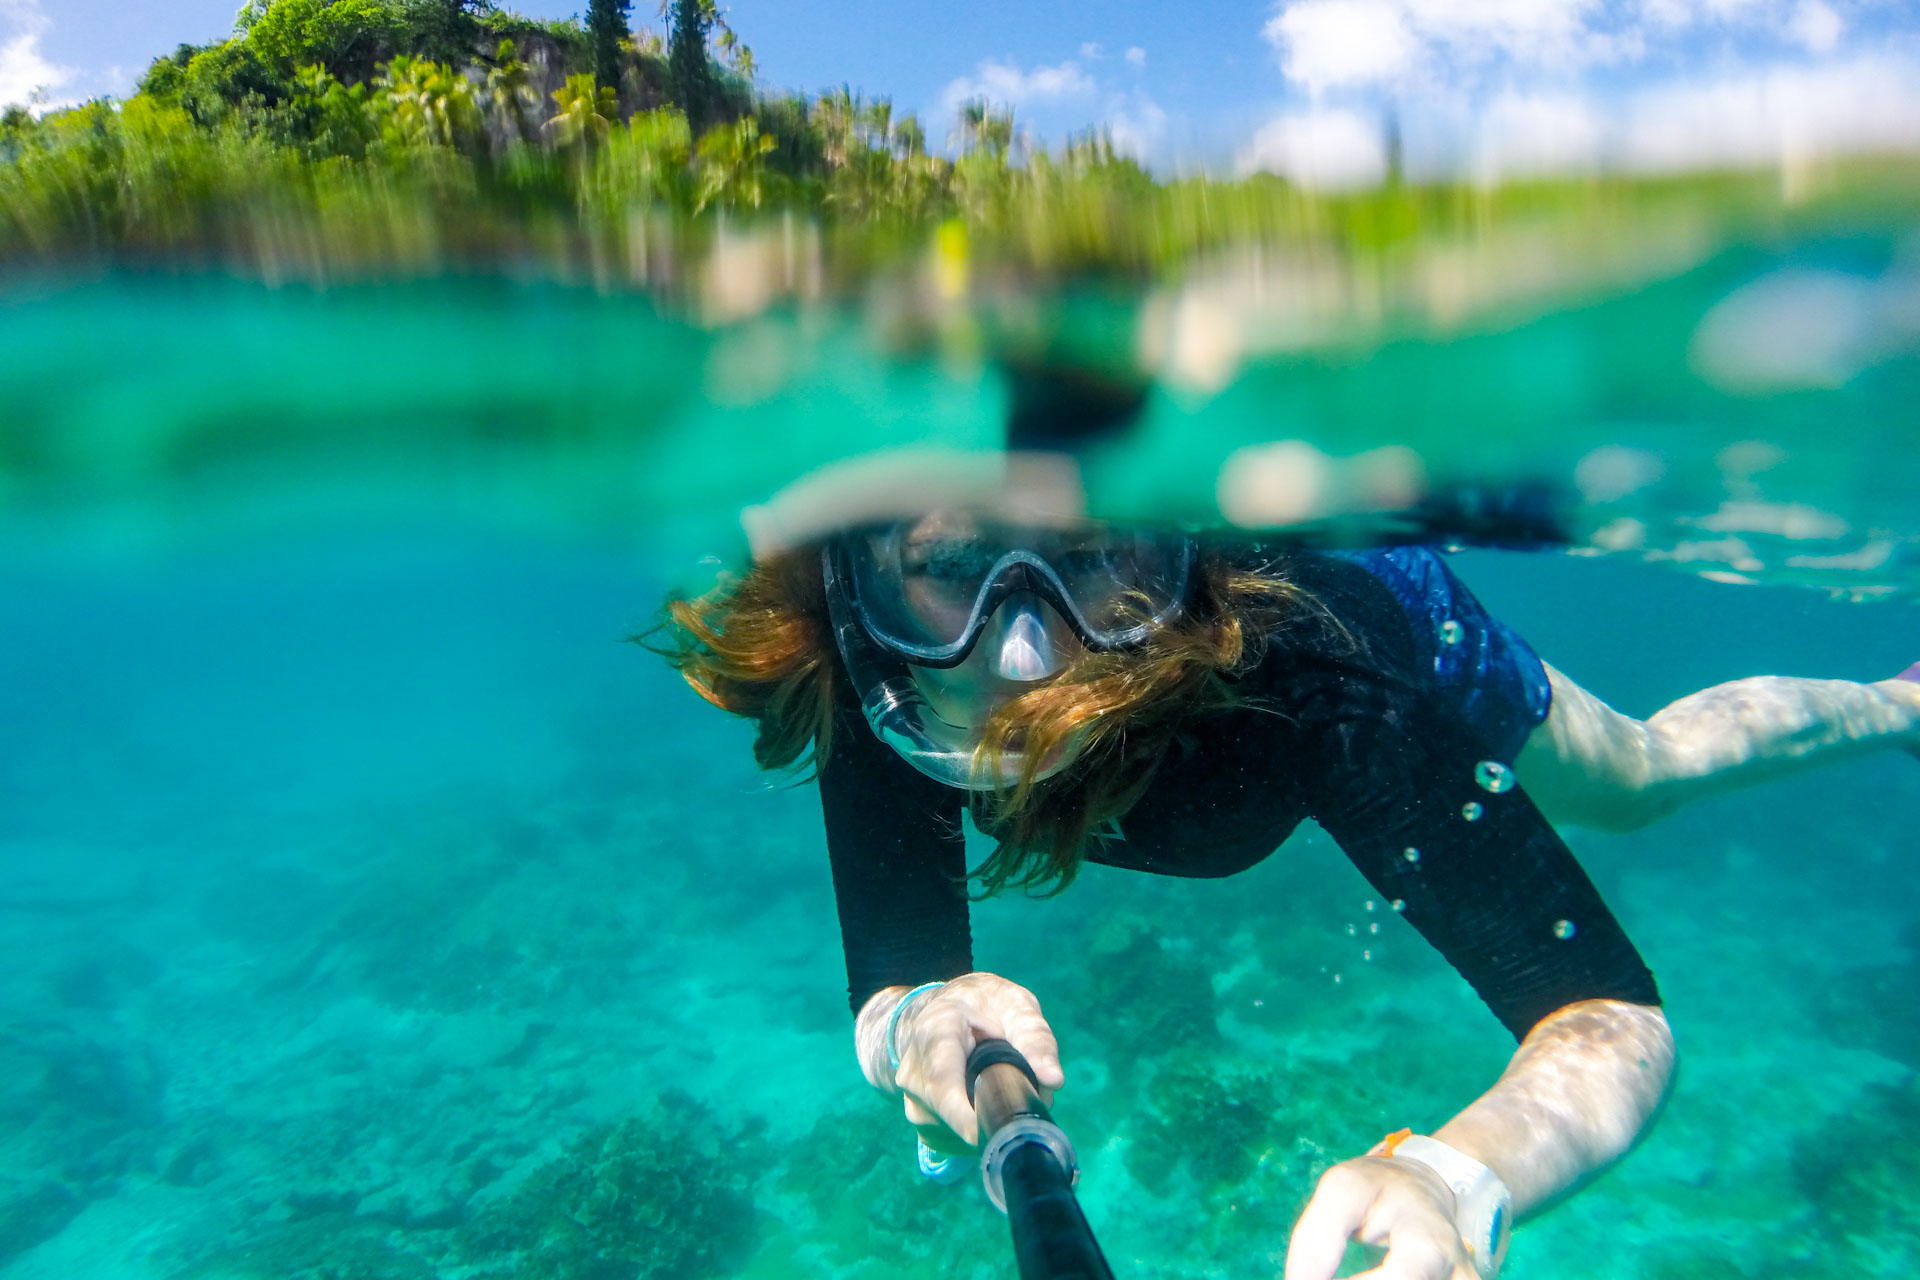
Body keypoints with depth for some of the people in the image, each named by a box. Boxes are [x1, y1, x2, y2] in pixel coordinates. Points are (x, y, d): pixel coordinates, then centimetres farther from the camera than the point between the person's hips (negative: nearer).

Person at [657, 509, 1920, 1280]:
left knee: (1646, 771, 30)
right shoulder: (869, 686, -38)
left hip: (1411, 636, -1)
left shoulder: (1300, 662, -49)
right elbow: (890, 981, -31)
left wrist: (1460, 1177, -65)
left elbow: (1620, 1018, -45)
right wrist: (917, 1021, -54)